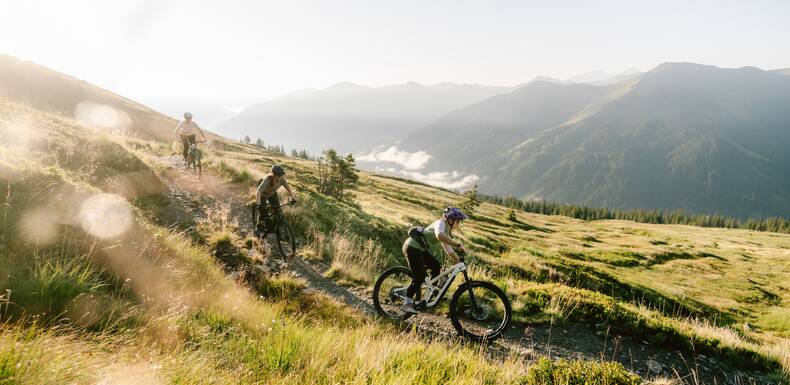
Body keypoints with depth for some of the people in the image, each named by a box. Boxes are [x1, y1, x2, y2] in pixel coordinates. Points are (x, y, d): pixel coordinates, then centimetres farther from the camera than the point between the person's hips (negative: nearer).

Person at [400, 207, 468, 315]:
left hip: (420, 249, 10)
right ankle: (406, 304, -6)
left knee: (436, 267, 6)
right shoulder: (441, 223, -17)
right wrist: (458, 244, -39)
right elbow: (440, 236, -40)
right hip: (412, 247, -10)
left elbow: (448, 249, 15)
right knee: (420, 276, -15)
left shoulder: (447, 231, 13)